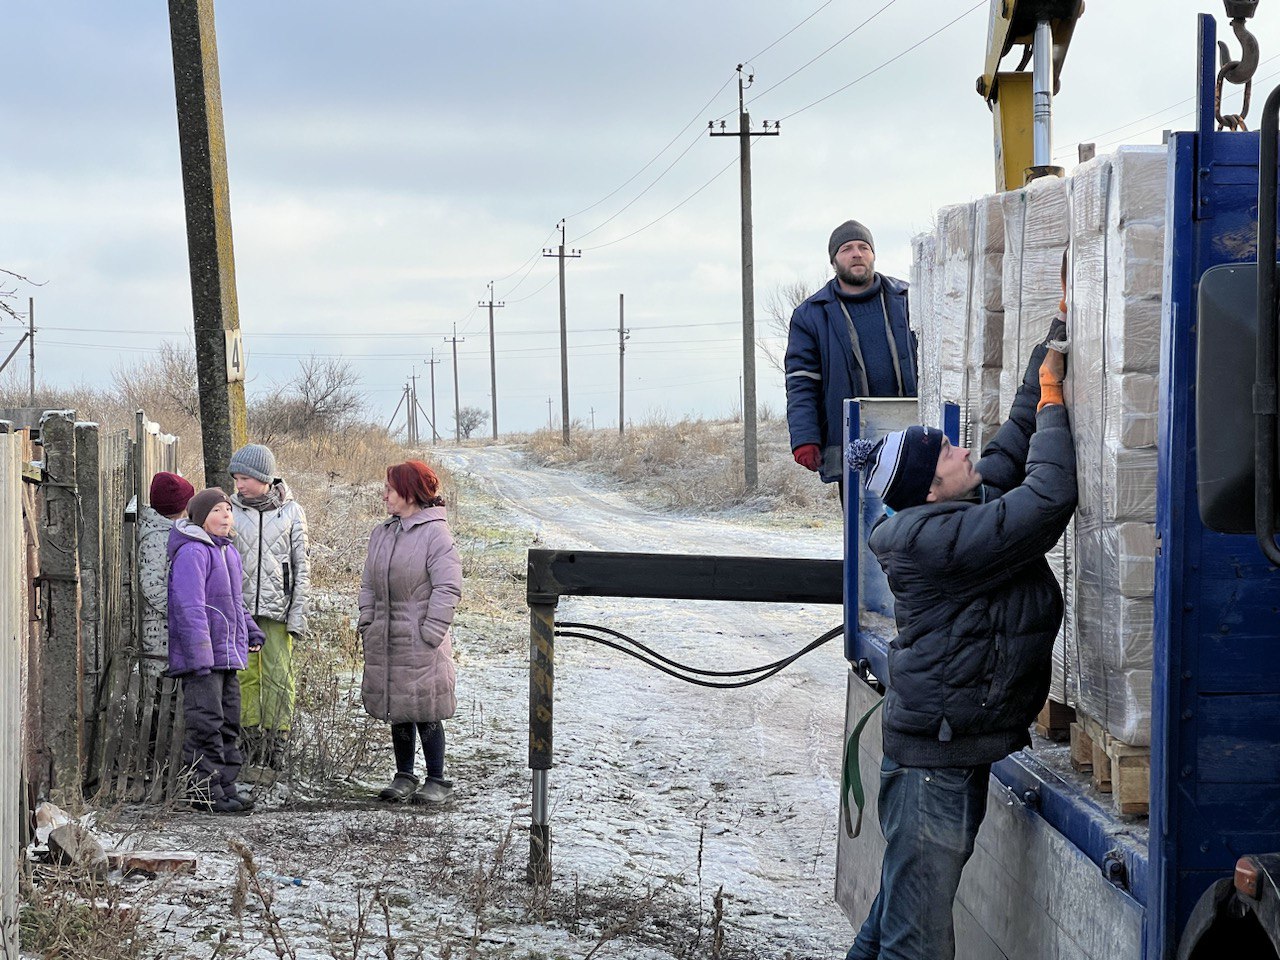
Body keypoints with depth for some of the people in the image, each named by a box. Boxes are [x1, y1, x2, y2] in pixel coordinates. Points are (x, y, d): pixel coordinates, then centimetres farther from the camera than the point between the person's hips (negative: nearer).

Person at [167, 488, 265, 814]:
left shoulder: (229, 553, 17)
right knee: (207, 724, -9)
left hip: (228, 655, 10)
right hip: (201, 655, -10)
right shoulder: (192, 553, -14)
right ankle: (205, 792, -6)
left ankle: (226, 787, 17)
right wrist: (200, 656, -25)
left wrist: (251, 631, 20)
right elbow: (190, 606, -20)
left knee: (229, 722, 12)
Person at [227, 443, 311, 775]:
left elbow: (301, 565, 4)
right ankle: (251, 738, 11)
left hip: (277, 607, -1)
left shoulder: (291, 512, 2)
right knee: (244, 674, 2)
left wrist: (298, 613, -1)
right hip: (239, 606, 1)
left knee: (278, 675, -3)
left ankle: (277, 740, 4)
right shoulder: (232, 511, 4)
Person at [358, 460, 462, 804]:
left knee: (425, 713, -2)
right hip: (384, 641, 7)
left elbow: (448, 588, -14)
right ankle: (404, 776, 24)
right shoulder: (382, 533, 12)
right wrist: (367, 623, 6)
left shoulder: (435, 533, -10)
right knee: (396, 713, 13)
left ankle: (437, 780, 8)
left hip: (419, 644, -7)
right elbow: (369, 584, 17)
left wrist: (430, 635, -16)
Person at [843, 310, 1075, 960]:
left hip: (959, 752, 10)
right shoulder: (937, 537, -20)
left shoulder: (970, 509, 9)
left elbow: (1012, 450, 21)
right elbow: (1049, 499, -26)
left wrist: (1052, 347, 19)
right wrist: (1053, 401, -13)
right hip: (936, 757, -10)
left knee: (900, 907, 20)